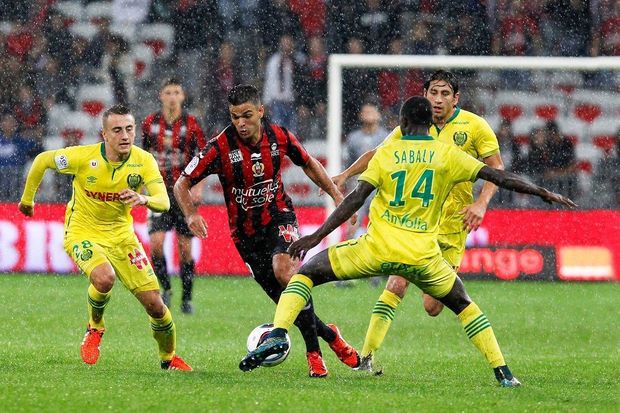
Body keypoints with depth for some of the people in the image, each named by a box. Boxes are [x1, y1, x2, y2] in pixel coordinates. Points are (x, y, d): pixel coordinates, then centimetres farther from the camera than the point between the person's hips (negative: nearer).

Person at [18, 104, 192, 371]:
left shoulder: (143, 161, -14)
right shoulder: (83, 157, -20)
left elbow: (164, 202, -22)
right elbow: (42, 160, -3)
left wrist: (144, 199, -44)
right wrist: (27, 199, 9)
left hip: (121, 234, 3)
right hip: (83, 232, -3)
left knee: (154, 304, -2)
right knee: (104, 278, -34)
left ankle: (169, 358, 26)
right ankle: (95, 327, -2)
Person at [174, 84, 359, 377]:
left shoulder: (279, 137, -8)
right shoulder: (221, 147, -16)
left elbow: (309, 164, 12)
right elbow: (182, 185, -9)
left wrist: (336, 195, 5)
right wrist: (191, 215, -28)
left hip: (279, 218, -1)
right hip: (246, 233, 1)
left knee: (284, 269, -30)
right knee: (287, 301, -3)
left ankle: (313, 352, -20)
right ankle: (330, 336, 24)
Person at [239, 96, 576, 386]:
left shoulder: (387, 152, 3)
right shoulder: (447, 154, 5)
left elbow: (356, 197, -5)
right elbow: (496, 176, 3)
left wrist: (317, 236, -6)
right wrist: (543, 193, 12)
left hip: (377, 249, -1)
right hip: (423, 256, 1)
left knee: (306, 272, 13)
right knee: (464, 306, 25)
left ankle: (277, 334, -9)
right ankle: (502, 372, 15)